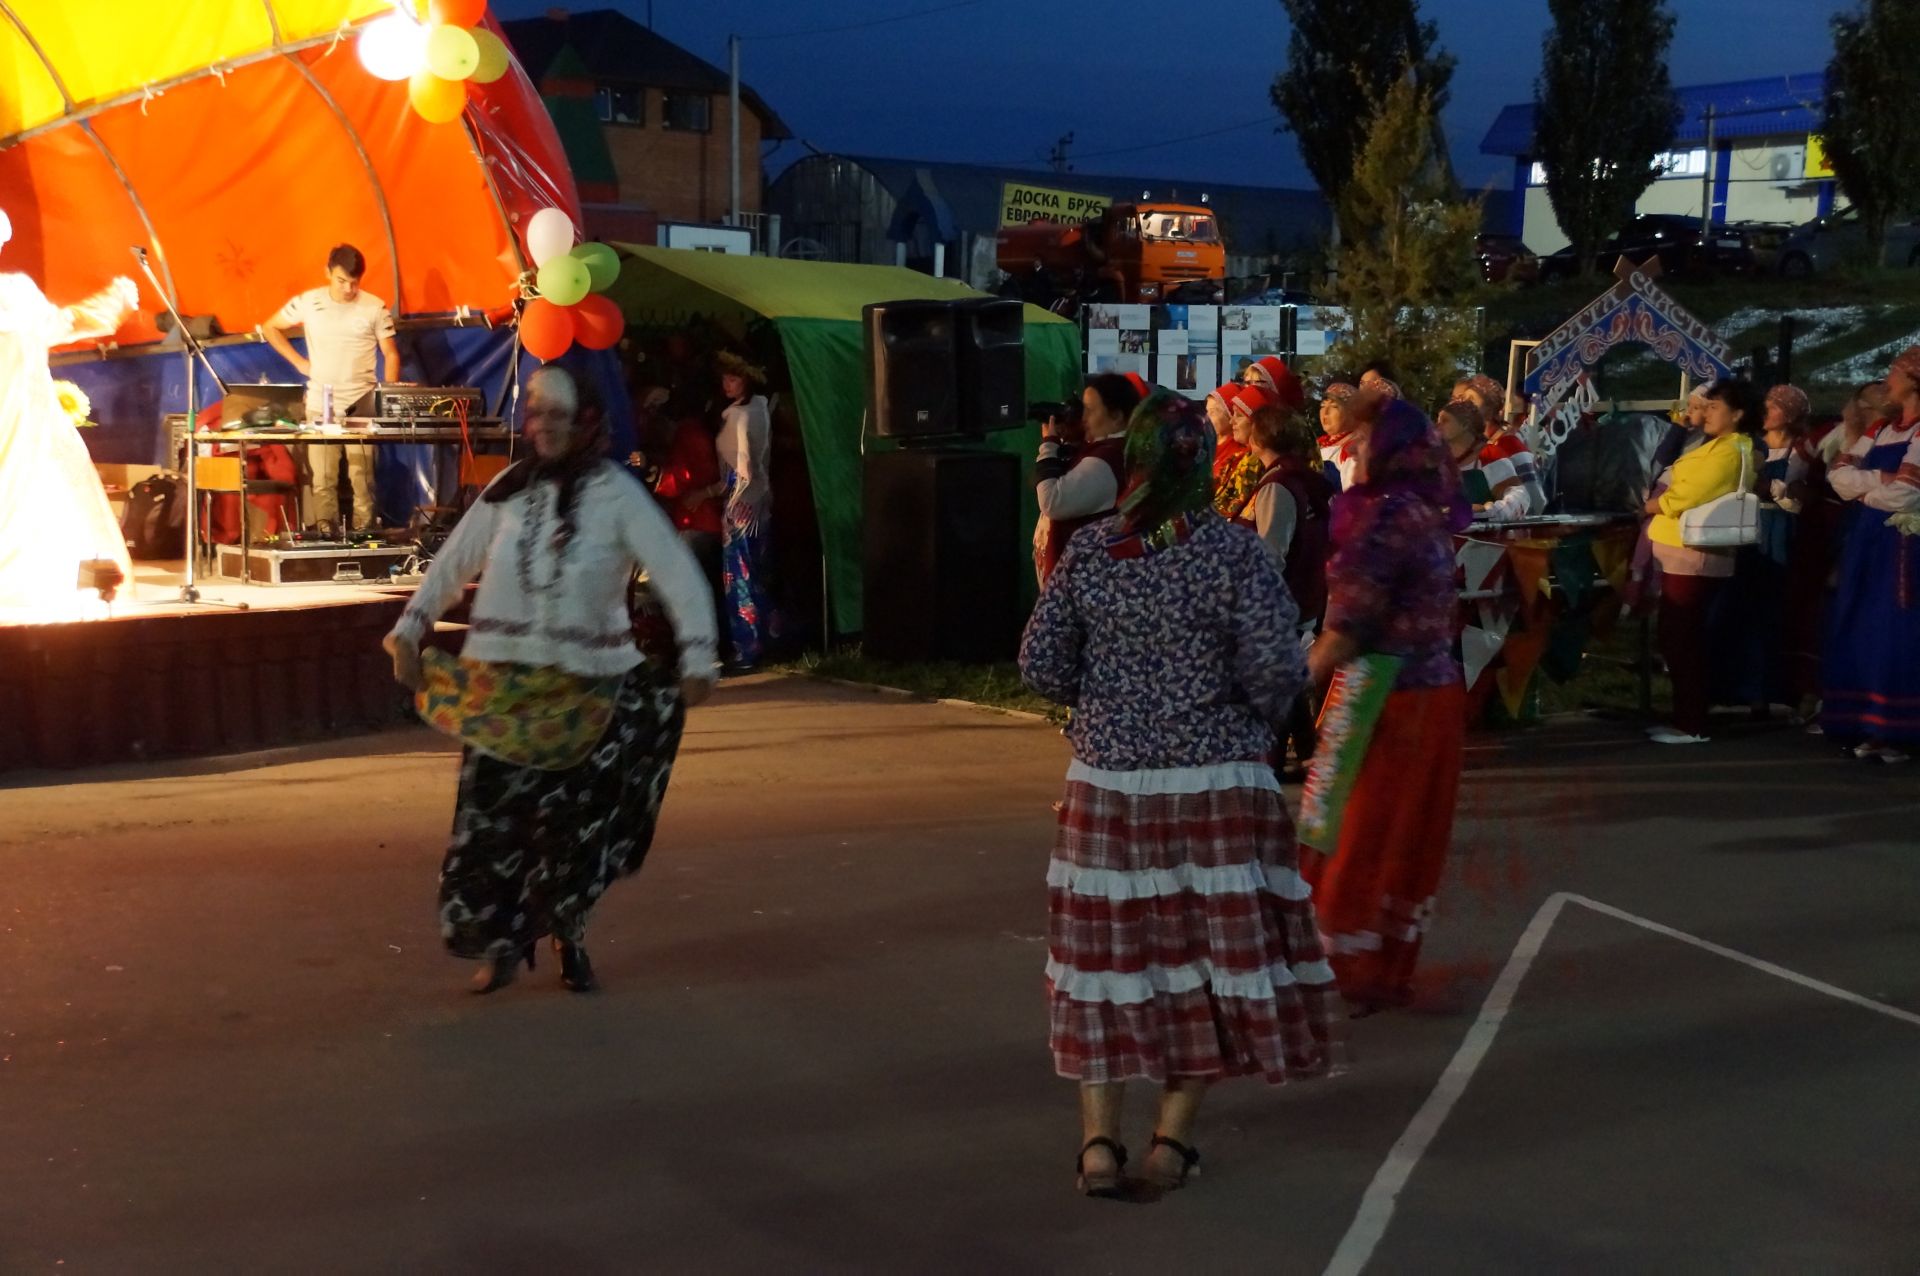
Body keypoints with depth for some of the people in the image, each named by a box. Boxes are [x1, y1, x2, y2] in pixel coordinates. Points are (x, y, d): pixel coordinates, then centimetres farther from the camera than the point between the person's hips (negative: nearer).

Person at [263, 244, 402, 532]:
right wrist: (299, 362, 6)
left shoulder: (375, 308, 1)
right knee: (323, 479, 0)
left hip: (362, 404, -1)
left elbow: (390, 355, 6)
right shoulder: (308, 302, 3)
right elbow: (270, 328, 16)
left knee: (362, 477, -4)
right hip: (320, 405, 1)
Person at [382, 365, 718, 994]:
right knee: (494, 814, -1)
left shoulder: (616, 493, -6)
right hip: (505, 684, 2)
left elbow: (677, 574, -8)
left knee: (579, 817, 2)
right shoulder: (509, 490, 4)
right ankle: (501, 941, 14)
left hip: (586, 687, -2)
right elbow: (452, 564, 12)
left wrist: (697, 655, -15)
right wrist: (409, 629, 5)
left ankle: (567, 936, 22)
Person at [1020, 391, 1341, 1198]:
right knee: (1208, 955, 9)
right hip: (1215, 785, -2)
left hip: (1107, 783, 3)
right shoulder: (1233, 550, -9)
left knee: (1108, 951, 11)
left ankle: (1099, 1142, 14)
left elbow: (1041, 664, -1)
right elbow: (1275, 668, -14)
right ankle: (1172, 1138, 14)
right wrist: (1254, 722, 6)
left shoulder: (1088, 551, -2)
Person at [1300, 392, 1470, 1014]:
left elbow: (1350, 624, -21)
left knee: (1355, 840, 3)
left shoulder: (1387, 517, -19)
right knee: (1408, 839, 14)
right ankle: (1390, 972, 24)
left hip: (1390, 702, -9)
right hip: (1434, 691, 9)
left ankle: (1352, 978, 11)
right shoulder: (1425, 511, 8)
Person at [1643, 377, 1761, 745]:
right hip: (1683, 553, 10)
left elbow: (1689, 495, -17)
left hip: (1693, 556, -10)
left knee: (1683, 640, -7)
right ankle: (1686, 719, 18)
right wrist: (1661, 503, 4)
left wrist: (1654, 504, -2)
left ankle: (1693, 726, -3)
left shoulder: (1728, 451, -13)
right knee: (1677, 639, 12)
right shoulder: (1720, 448, 21)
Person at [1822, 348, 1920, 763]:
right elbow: (1839, 473, 8)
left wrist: (1862, 486, -2)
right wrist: (1880, 480, -9)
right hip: (1865, 543, 8)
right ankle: (1863, 725, 12)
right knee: (1858, 634, 7)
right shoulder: (1881, 429, 16)